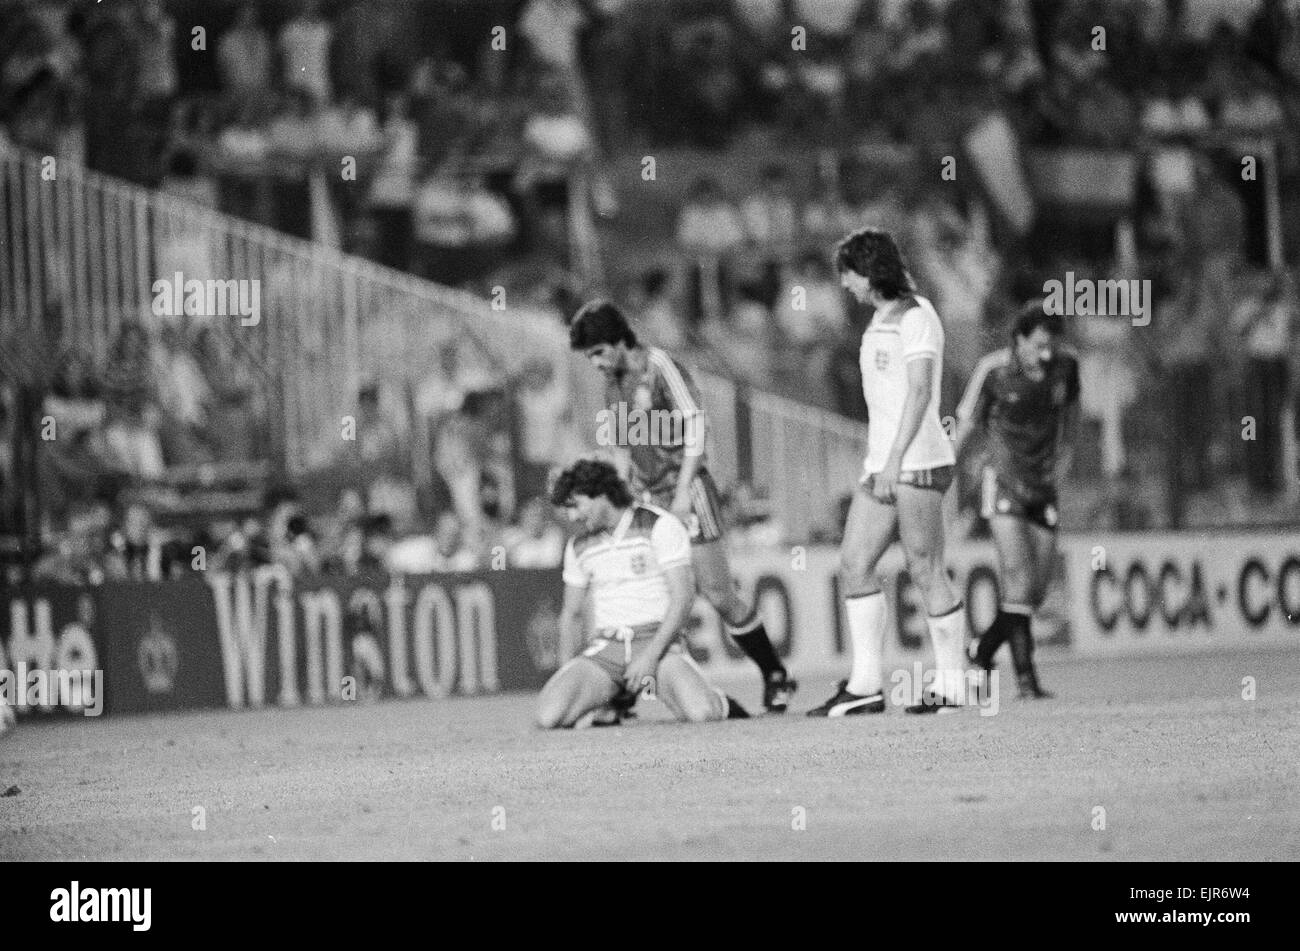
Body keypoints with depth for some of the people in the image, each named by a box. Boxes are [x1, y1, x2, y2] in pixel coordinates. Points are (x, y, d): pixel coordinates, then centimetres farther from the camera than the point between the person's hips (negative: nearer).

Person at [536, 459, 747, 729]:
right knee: (548, 716, -22)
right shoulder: (579, 546, 12)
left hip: (658, 644, -4)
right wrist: (565, 678, 8)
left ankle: (721, 703, 6)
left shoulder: (660, 525, -5)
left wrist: (650, 657, -19)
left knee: (700, 713, -33)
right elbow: (571, 613, 21)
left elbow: (683, 596, -11)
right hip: (606, 648, 4)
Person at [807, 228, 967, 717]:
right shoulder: (881, 320, 18)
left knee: (925, 570, -6)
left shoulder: (915, 317, -9)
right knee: (854, 561, 3)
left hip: (918, 462, -9)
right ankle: (866, 685, 3)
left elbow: (919, 392, -18)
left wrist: (895, 460, -23)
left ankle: (951, 684, 2)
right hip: (881, 464, 9)